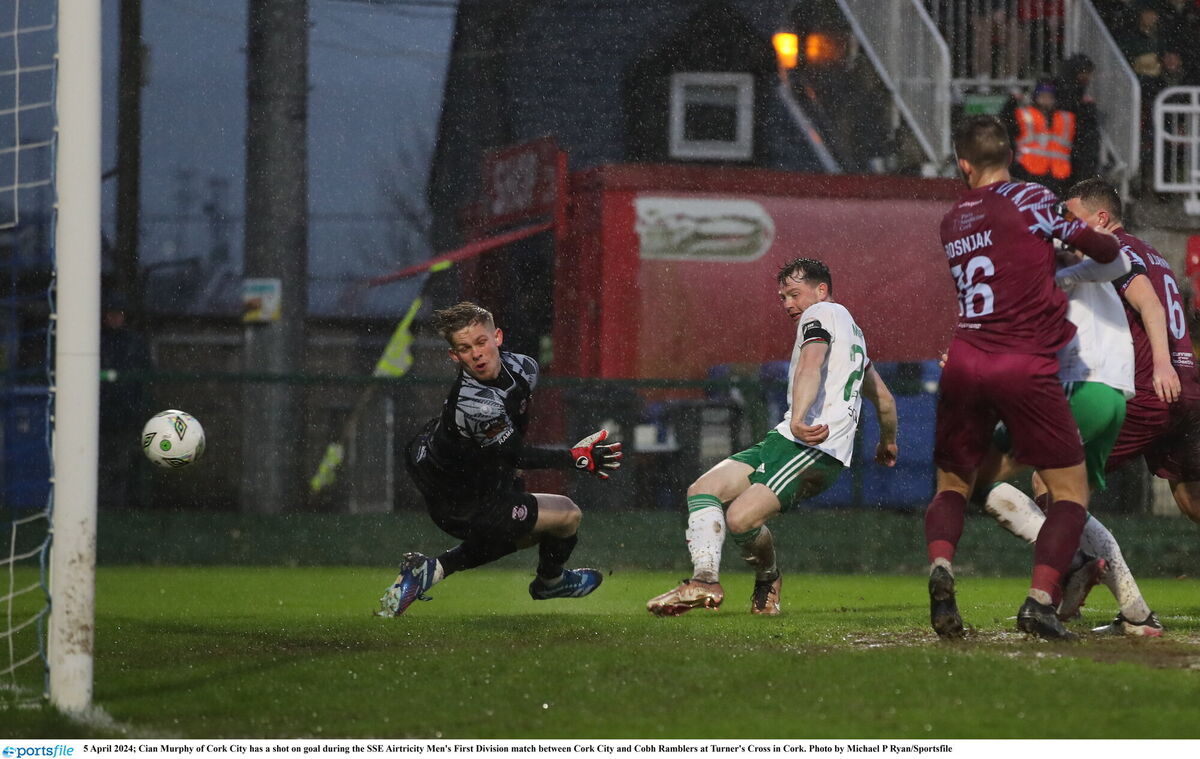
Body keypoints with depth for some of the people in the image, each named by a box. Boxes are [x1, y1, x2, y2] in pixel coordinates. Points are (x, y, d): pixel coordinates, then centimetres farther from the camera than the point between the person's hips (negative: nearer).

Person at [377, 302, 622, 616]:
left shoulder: (522, 368, -12)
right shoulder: (474, 404, -38)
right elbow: (516, 454, -24)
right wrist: (578, 458, -24)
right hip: (461, 507, -9)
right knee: (568, 514, 2)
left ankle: (432, 569, 20)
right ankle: (550, 582, 35)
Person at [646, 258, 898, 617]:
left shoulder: (820, 314, 1)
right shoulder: (852, 330, 32)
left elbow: (811, 366, -20)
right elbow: (884, 399, 40)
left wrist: (799, 419, -38)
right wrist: (888, 442, 59)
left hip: (812, 443, -11)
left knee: (740, 518, -25)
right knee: (703, 489, -5)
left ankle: (768, 577, 4)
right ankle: (705, 580, -18)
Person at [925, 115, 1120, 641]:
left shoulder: (952, 221, 15)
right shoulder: (1028, 200, -2)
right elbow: (1100, 248, 2)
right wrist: (1107, 244, 23)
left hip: (964, 362, 4)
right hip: (1025, 367, -4)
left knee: (952, 484, 17)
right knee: (1070, 490, 5)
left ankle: (940, 564, -14)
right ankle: (1041, 599, -13)